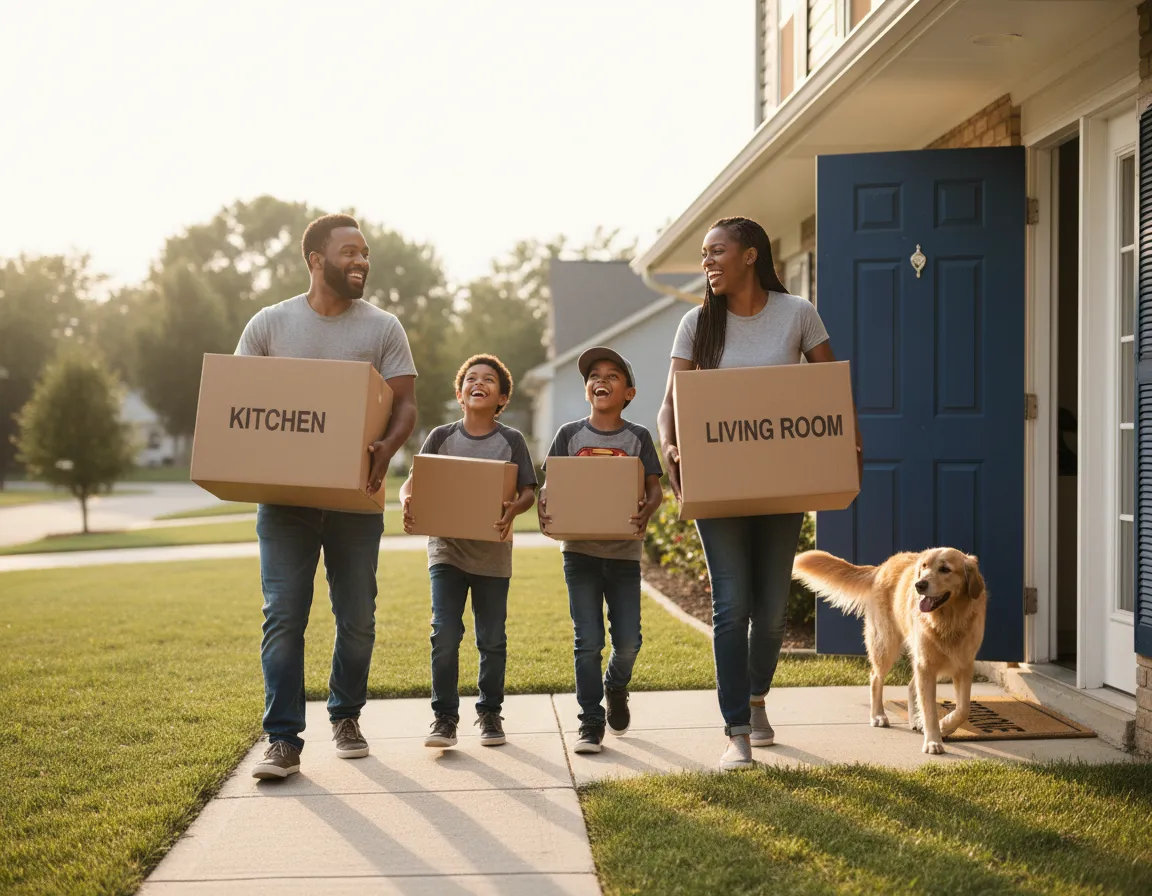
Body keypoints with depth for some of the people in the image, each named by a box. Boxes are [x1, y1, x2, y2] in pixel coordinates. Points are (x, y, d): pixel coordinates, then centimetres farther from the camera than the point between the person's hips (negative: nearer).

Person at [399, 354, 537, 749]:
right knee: (444, 634, -7)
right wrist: (407, 502, -21)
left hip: (492, 552, 0)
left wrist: (514, 509, -25)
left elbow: (528, 491, -3)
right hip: (446, 549, 0)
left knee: (492, 639, 7)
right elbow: (412, 481, 1)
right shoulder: (441, 437, 3)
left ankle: (490, 713, 23)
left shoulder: (511, 441, 0)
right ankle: (444, 717, 3)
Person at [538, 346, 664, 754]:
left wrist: (647, 510, -22)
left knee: (628, 640, 1)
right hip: (580, 549, 0)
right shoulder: (570, 434, 3)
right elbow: (550, 483, 3)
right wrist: (543, 504, -19)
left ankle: (616, 687, 33)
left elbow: (655, 488, 0)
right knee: (588, 640, -2)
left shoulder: (637, 437, 2)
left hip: (624, 550, 0)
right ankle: (591, 722, 9)